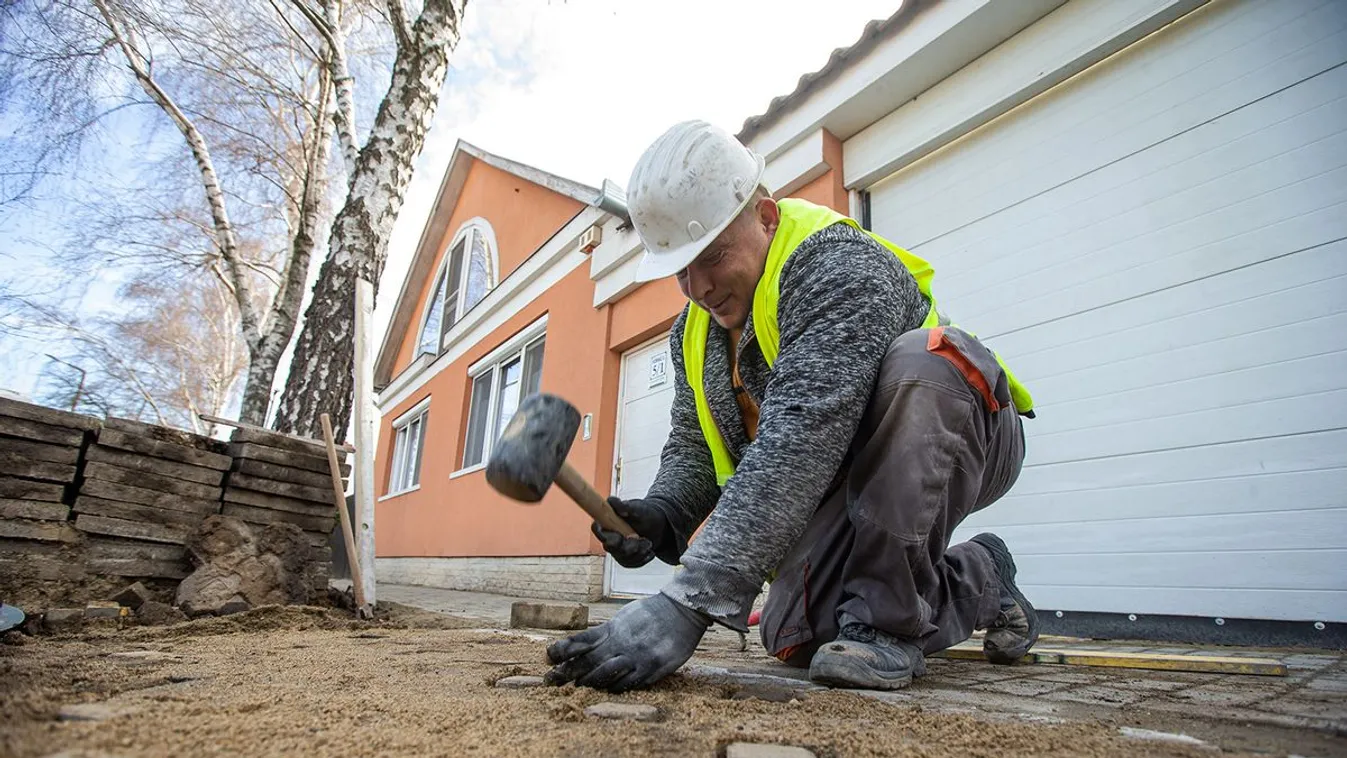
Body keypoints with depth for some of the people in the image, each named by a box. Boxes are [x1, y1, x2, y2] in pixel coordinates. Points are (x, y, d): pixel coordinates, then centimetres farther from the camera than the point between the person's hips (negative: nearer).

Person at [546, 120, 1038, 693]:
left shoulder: (843, 269, -29)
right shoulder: (695, 331, -1)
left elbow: (796, 450, -41)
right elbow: (692, 449, 1)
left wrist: (690, 604, -44)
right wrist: (662, 515, -22)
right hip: (850, 486, 7)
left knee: (923, 360, -37)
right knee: (793, 637, -8)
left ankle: (890, 617, -22)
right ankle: (977, 585, 14)